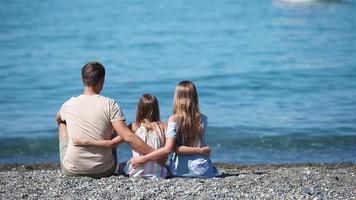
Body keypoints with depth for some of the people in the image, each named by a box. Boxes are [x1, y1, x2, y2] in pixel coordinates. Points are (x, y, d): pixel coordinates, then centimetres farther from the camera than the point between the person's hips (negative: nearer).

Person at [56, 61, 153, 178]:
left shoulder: (69, 105, -3)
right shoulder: (110, 105, -11)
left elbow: (58, 119, 22)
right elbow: (128, 137, -19)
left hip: (71, 171, 1)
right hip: (103, 171, -1)